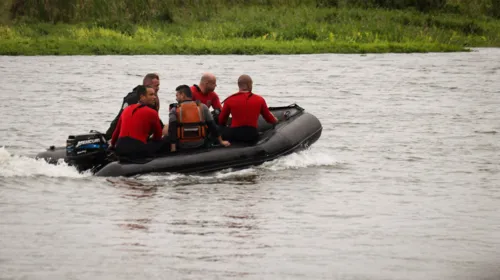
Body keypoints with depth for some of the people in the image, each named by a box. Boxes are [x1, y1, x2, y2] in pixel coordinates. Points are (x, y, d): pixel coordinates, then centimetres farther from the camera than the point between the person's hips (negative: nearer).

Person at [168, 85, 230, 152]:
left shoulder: (174, 110, -1)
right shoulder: (203, 107, 6)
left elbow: (172, 130, -12)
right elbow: (212, 126, 8)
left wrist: (173, 149, -18)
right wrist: (221, 141, 17)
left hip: (182, 147, -2)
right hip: (199, 144, 2)